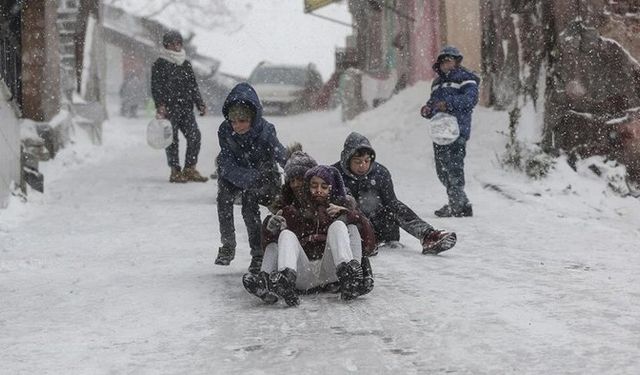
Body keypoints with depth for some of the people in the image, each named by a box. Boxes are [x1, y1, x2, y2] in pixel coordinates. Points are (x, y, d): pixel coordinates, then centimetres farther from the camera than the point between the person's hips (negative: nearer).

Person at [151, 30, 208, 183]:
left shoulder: (186, 64, 19)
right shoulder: (160, 64, 2)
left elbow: (193, 86, 23)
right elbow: (156, 86, -4)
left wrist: (200, 104, 15)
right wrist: (160, 105, -16)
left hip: (186, 107, 5)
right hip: (169, 108, -5)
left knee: (194, 136, -5)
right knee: (172, 139, -5)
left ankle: (190, 169, 3)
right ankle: (175, 172, 1)